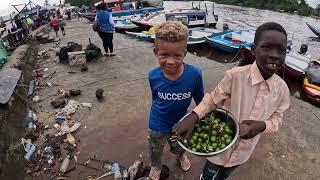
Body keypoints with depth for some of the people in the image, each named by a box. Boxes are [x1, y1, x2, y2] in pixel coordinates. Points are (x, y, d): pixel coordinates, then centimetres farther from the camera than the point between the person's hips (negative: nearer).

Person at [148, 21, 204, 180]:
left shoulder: (194, 74, -30)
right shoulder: (153, 76, -26)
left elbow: (199, 101, -13)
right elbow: (155, 98, -6)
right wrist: (158, 114, 9)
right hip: (158, 125, 0)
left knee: (179, 146, 33)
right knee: (155, 150, 28)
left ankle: (181, 155, 71)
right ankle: (156, 167, 63)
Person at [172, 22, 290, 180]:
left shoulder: (282, 88, -16)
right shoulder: (235, 75, -28)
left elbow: (276, 118, -2)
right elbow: (213, 99, -16)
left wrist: (262, 125, -24)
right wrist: (193, 116, -32)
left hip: (244, 150, 3)